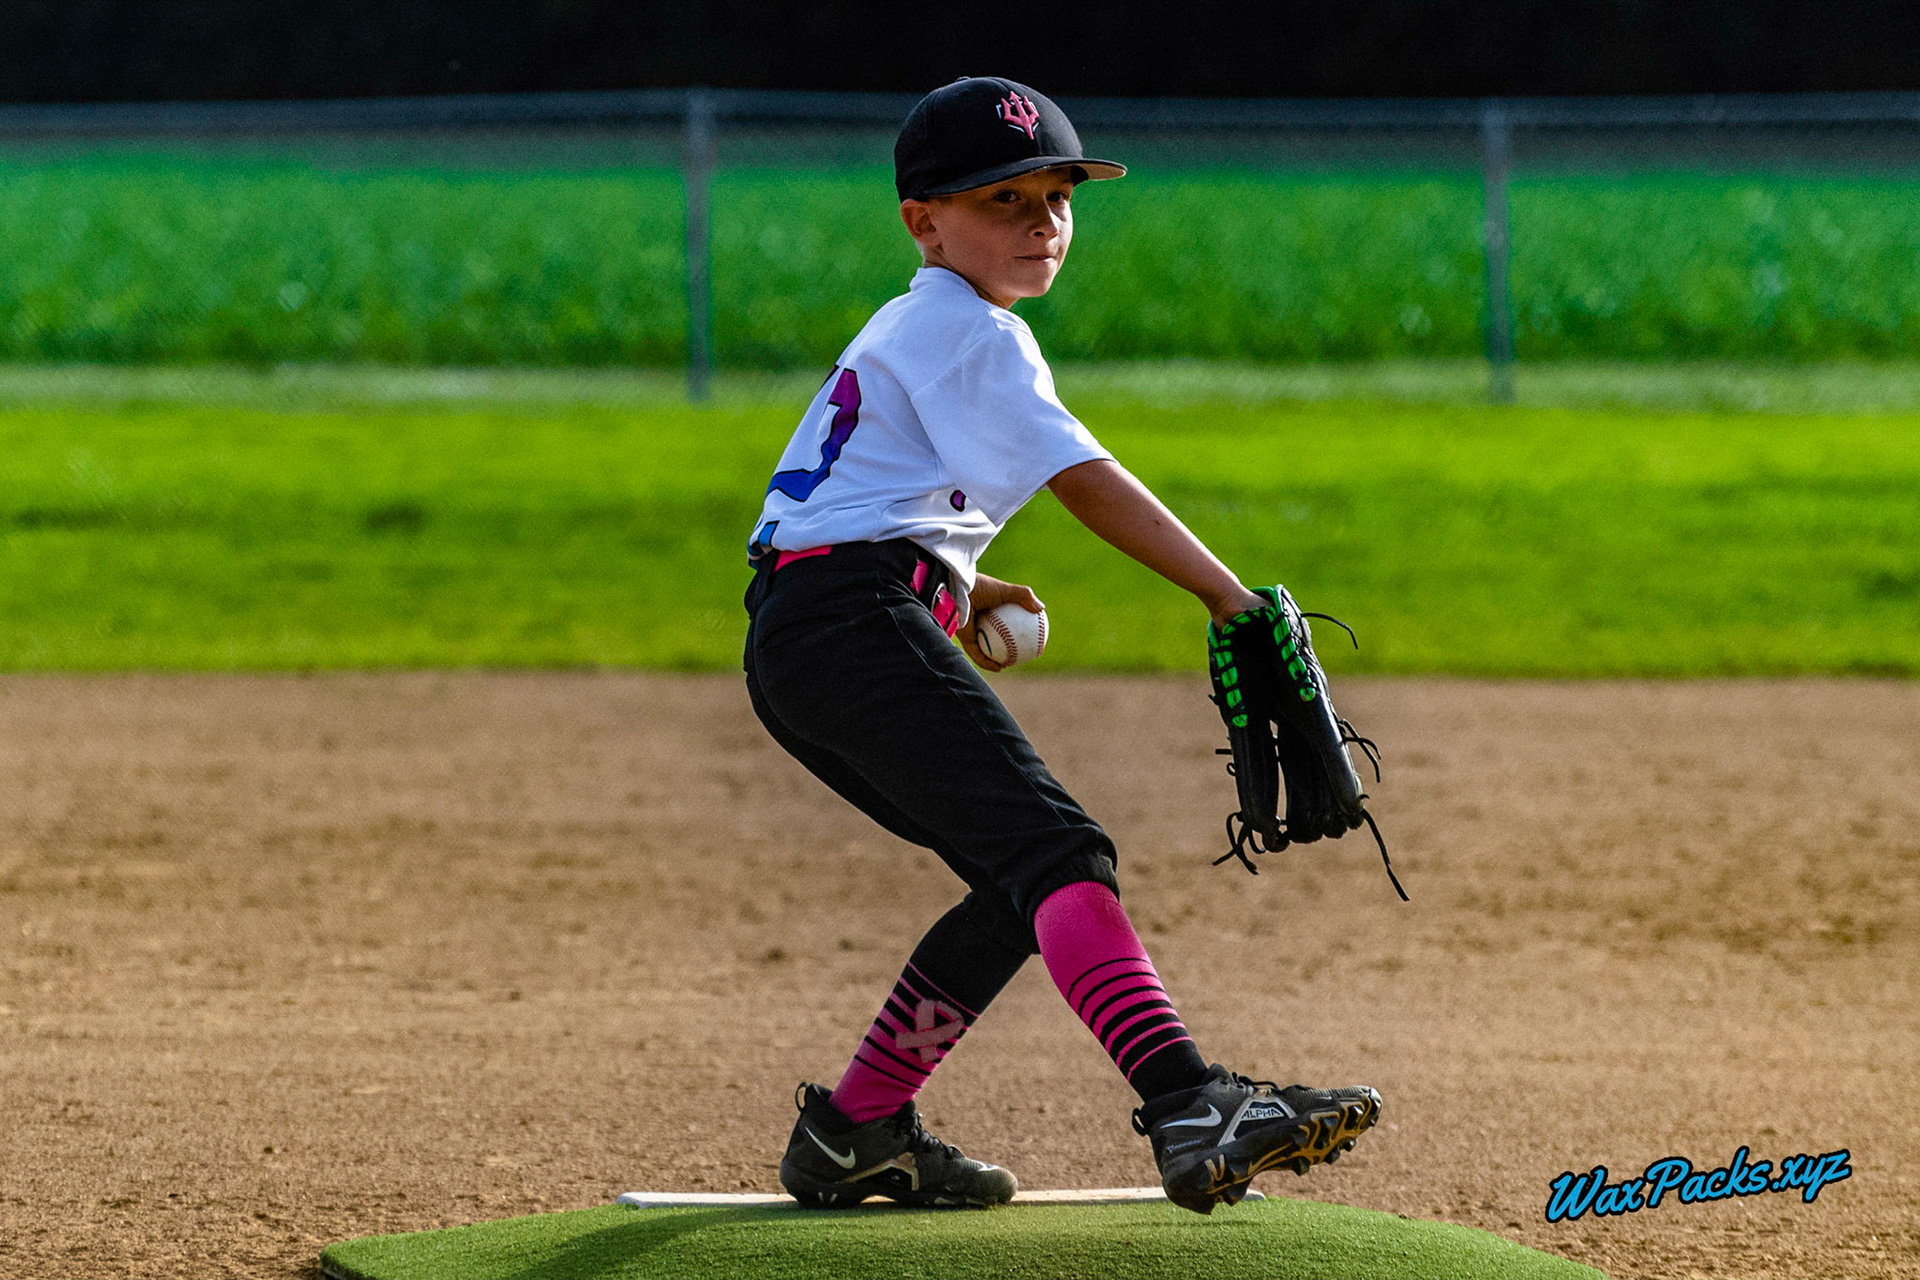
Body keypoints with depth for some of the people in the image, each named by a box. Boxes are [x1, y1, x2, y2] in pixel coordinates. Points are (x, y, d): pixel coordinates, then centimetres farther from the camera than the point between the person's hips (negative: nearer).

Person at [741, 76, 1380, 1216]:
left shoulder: (901, 332, 30)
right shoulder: (969, 330, -2)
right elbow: (1085, 481, -12)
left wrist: (957, 588, 34)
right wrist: (1232, 598, -14)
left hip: (789, 646, 10)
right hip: (861, 619, -10)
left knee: (1021, 884, 13)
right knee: (1055, 851, -25)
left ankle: (853, 1135, 15)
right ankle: (1192, 1112, -43)